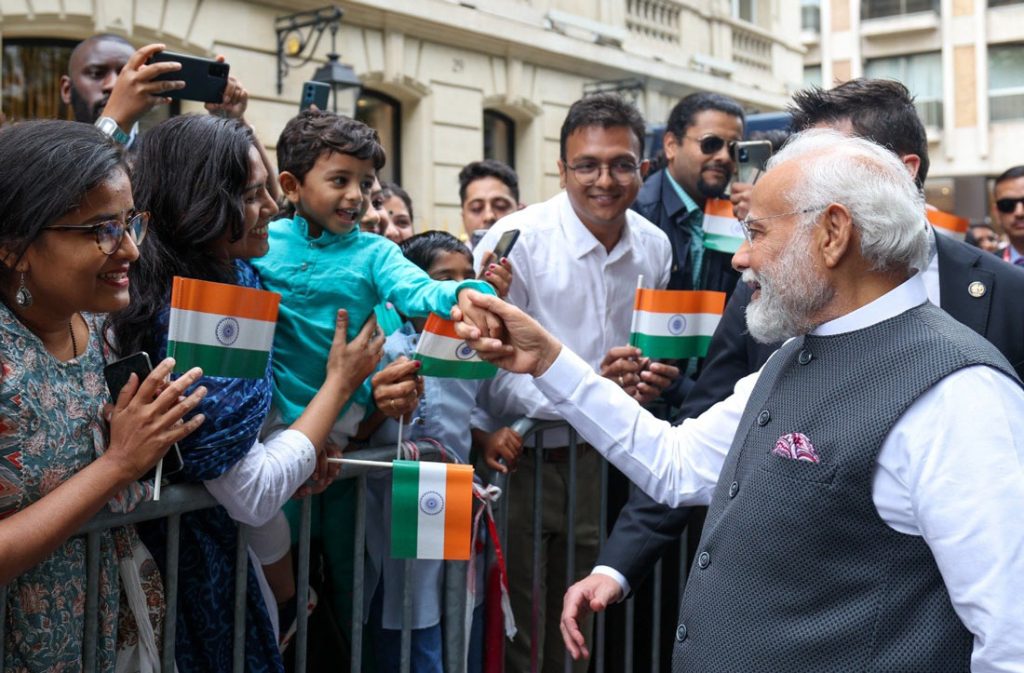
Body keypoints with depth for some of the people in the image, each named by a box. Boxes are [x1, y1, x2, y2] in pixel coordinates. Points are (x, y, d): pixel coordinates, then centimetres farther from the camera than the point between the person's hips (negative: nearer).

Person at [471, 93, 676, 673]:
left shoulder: (655, 246, 2)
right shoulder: (517, 241, -15)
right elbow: (497, 375, -18)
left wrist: (653, 376, -8)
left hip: (604, 457, 5)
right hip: (521, 457, -4)